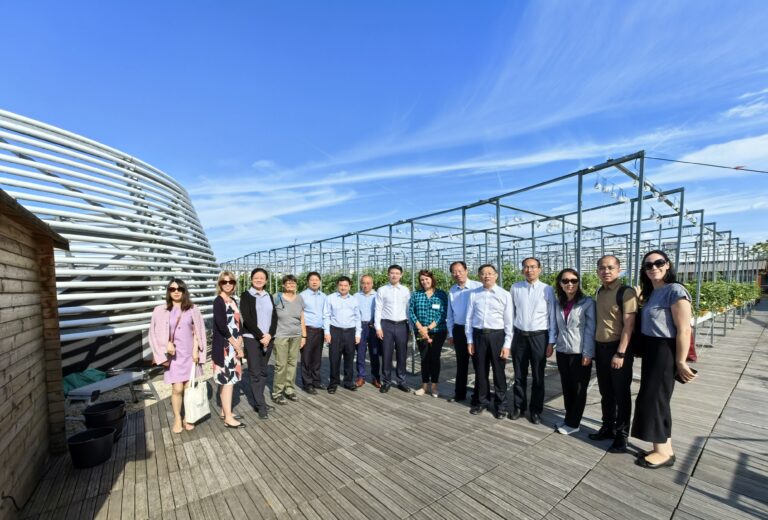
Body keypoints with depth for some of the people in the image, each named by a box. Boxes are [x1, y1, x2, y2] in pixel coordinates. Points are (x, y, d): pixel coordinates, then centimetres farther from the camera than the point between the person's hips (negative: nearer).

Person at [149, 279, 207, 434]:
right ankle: (177, 419, 18)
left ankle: (187, 418, 24)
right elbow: (154, 333, 1)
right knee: (177, 389, -2)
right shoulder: (160, 311, -3)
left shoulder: (192, 310, 0)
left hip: (190, 354, 1)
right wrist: (167, 343, -14)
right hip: (174, 354, -1)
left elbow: (197, 332, 3)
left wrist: (196, 350, -4)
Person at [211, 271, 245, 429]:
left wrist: (239, 341, 0)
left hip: (234, 346, 8)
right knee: (228, 379, -4)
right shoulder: (218, 301, -12)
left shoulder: (234, 301, 11)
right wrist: (236, 345, -15)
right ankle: (228, 418, 5)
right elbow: (221, 326, -19)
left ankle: (225, 411, 27)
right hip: (224, 346, -8)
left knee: (228, 379, 14)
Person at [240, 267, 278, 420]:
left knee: (263, 372, 10)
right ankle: (261, 405, 7)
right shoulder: (246, 295, -2)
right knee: (255, 373, -1)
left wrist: (269, 334, -8)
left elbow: (274, 316, 6)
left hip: (268, 338, 4)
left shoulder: (269, 296, 11)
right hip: (252, 338, -4)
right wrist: (260, 336, -14)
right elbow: (247, 318, -11)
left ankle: (258, 401, 23)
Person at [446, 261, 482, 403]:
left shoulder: (478, 286, -15)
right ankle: (459, 393, 33)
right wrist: (450, 333, 12)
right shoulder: (452, 290, 3)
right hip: (459, 330, 5)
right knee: (461, 364, 18)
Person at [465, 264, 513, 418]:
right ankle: (481, 401, 35)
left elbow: (509, 321, -2)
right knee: (480, 371, 14)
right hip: (478, 335, 2)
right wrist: (469, 340, 3)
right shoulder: (473, 294, 2)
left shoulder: (504, 295, -3)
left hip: (497, 335, -2)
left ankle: (500, 405, 30)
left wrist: (507, 344, -5)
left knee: (499, 372, 10)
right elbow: (469, 318, 5)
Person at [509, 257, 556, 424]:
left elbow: (552, 317, -2)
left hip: (539, 337, -1)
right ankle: (519, 406, 31)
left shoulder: (547, 290, -5)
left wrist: (551, 342, -3)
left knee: (538, 376, 12)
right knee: (519, 375, 14)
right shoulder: (515, 288, -1)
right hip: (519, 336, 2)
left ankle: (536, 410, 29)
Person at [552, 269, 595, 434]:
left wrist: (588, 353, -13)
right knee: (567, 388, 13)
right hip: (562, 352, 5)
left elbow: (590, 329, -10)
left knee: (579, 389, 8)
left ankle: (573, 423, 19)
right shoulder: (559, 303, 8)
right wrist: (553, 345, 4)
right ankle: (569, 419, 27)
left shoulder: (587, 302, -7)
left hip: (579, 353, -4)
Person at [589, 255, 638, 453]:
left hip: (618, 348, -6)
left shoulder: (626, 292, -12)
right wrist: (594, 347, 9)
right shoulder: (599, 291, 8)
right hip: (600, 347, 6)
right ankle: (608, 427, 32)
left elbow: (629, 325, -17)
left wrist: (620, 353, -19)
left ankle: (622, 434, 23)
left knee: (621, 393, 8)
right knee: (606, 391, 17)